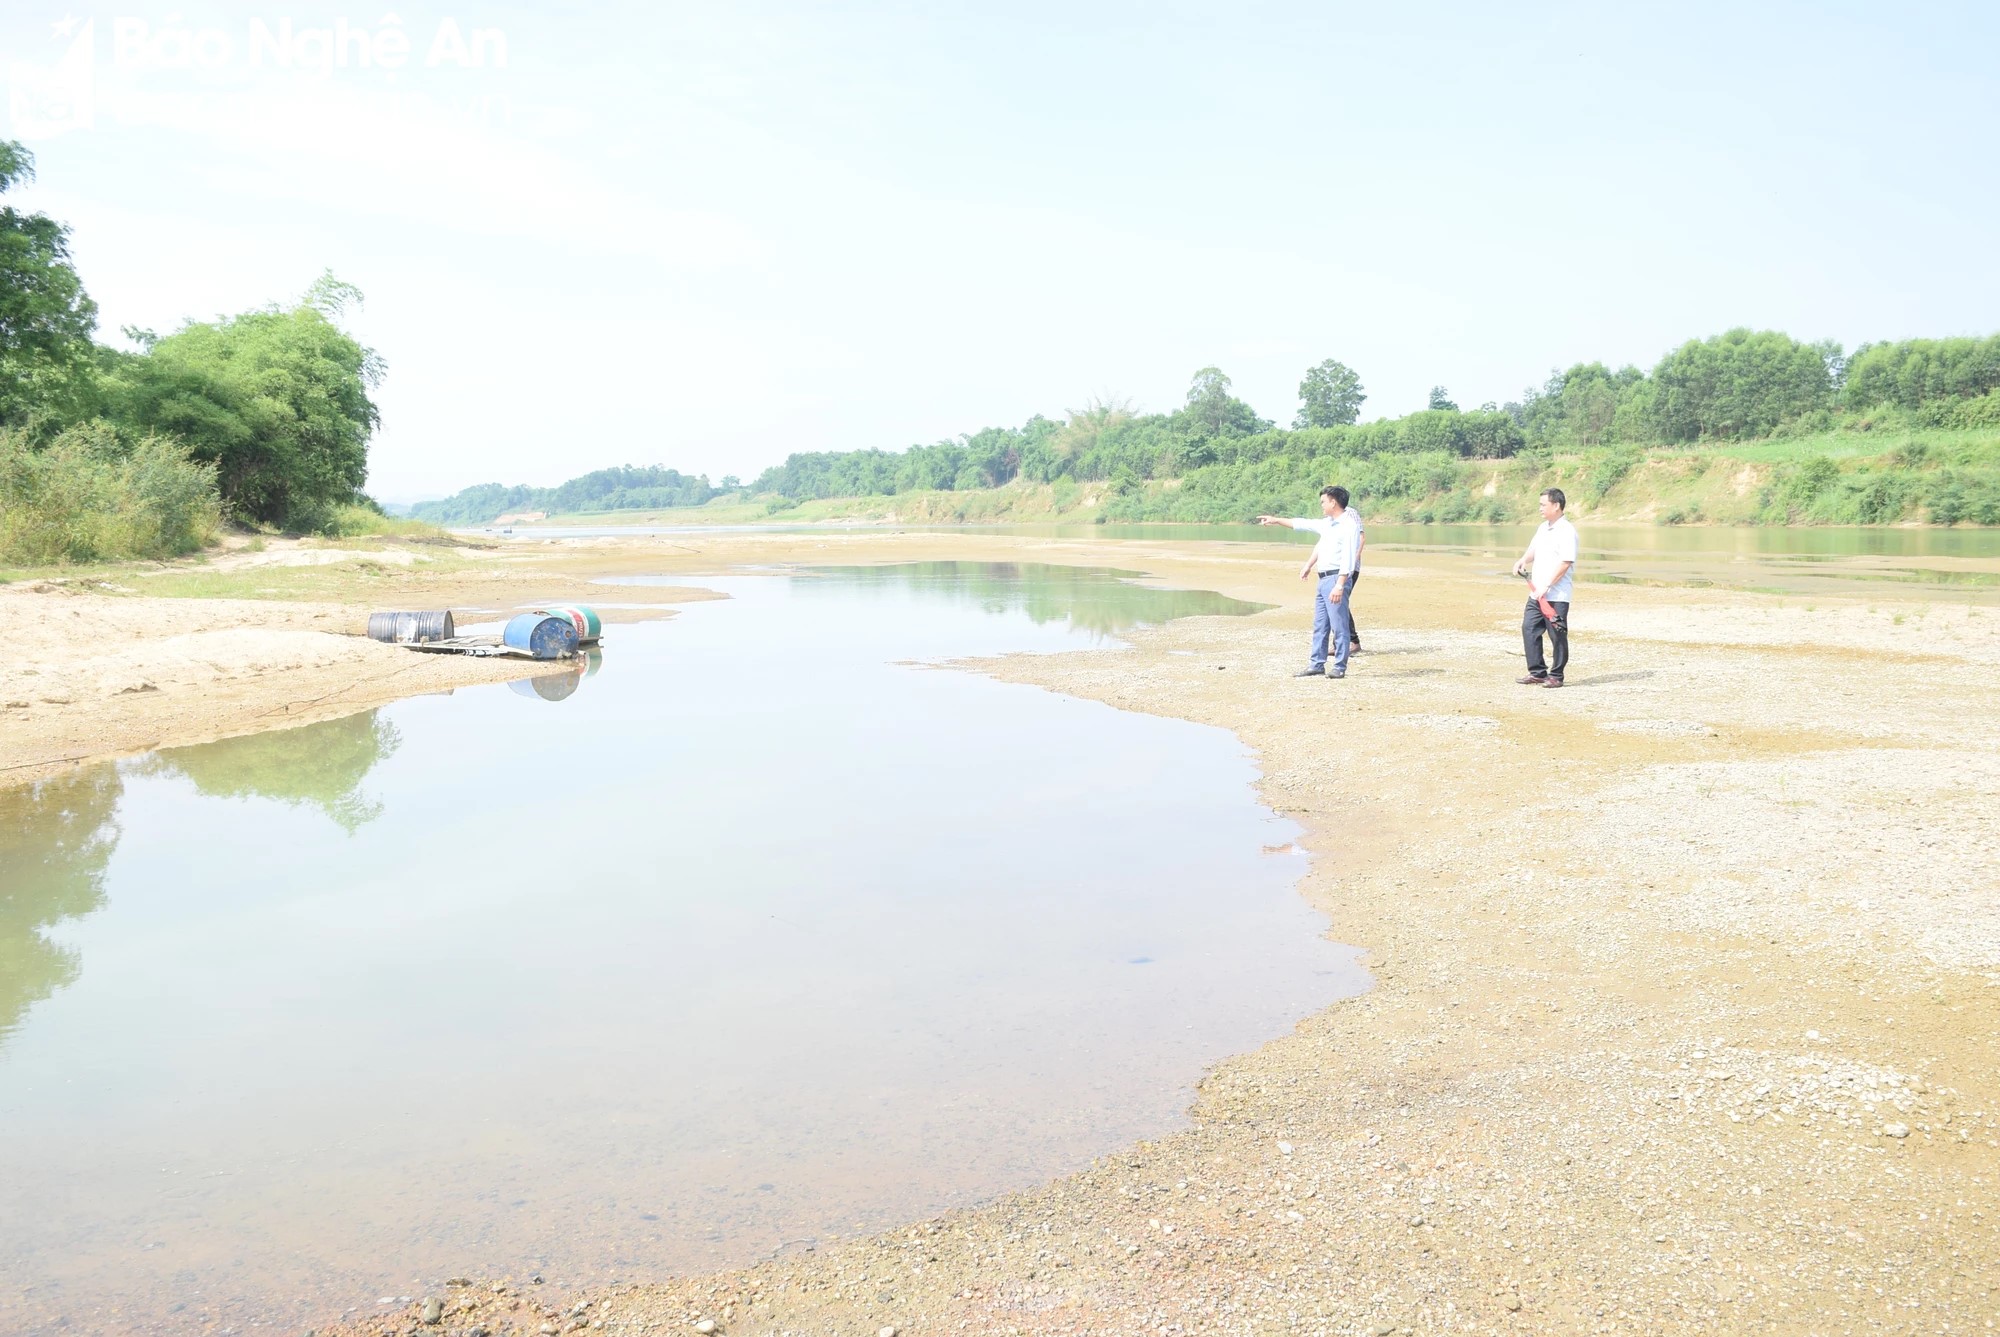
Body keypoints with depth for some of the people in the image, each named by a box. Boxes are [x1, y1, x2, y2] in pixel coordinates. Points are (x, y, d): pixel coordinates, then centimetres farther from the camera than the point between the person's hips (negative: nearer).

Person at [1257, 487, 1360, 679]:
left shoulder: (1349, 526, -12)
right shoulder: (1327, 524, 16)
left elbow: (1348, 559, -19)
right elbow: (1303, 523, 29)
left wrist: (1339, 585, -25)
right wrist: (1276, 520, 33)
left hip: (1337, 578, -10)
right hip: (1323, 579, 10)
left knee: (1339, 625, -6)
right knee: (1319, 625, 12)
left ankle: (1339, 667, -2)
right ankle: (1317, 664, 18)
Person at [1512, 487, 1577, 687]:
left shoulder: (1566, 531, -14)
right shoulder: (1543, 527, 14)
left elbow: (1565, 562, -20)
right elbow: (1534, 548, 26)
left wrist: (1547, 586, -22)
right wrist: (1523, 560, 4)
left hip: (1556, 596, -9)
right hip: (1536, 594, 9)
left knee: (1557, 635, 0)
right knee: (1529, 629, 7)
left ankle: (1556, 676, 9)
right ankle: (1537, 673, 15)